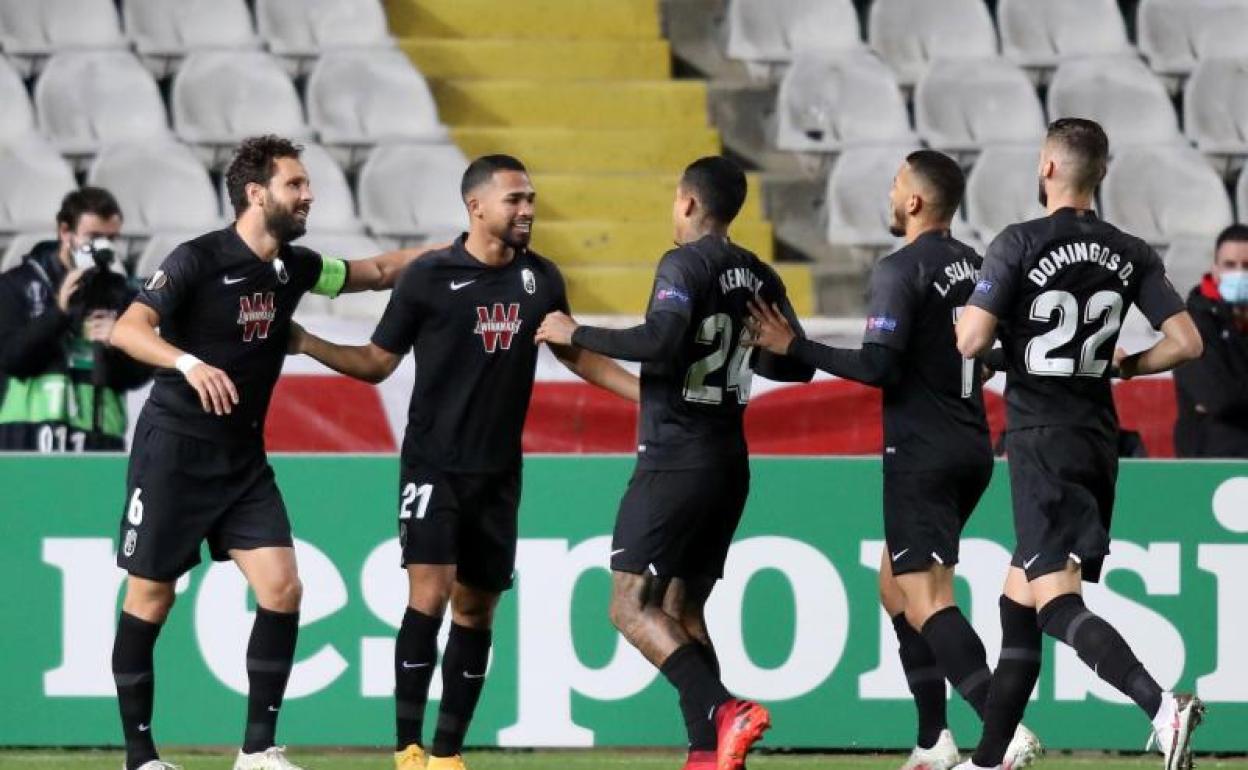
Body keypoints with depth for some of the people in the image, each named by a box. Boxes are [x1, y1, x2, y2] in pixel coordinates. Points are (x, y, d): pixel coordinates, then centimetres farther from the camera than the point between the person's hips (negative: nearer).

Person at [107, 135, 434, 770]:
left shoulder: (294, 267, 6)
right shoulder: (199, 260, -15)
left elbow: (375, 272, 22)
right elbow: (127, 329, -24)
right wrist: (189, 364, -41)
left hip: (243, 457, 6)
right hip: (173, 450, -6)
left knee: (281, 588, -8)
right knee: (149, 600, 0)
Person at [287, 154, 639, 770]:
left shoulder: (540, 278, 6)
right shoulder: (429, 278, -7)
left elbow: (575, 353, 21)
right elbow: (378, 361, 1)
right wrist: (309, 345, -13)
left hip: (498, 472, 5)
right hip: (434, 464, -5)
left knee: (477, 608, 7)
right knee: (429, 594, -16)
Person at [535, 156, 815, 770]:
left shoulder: (685, 265, -12)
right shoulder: (758, 277, 10)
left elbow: (662, 340, -28)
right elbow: (795, 364, 17)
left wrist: (577, 334, -16)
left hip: (675, 460, -8)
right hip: (729, 462, 8)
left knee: (631, 607, -7)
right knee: (682, 610, 14)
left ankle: (723, 712, -24)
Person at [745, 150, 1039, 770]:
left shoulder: (900, 270, -12)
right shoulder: (976, 265, 11)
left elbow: (879, 366, -18)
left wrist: (794, 348, -10)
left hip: (921, 455, -9)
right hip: (971, 449, 9)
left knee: (925, 601, -12)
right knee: (895, 584, 19)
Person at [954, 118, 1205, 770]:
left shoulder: (1020, 245, -10)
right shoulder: (1131, 255, 5)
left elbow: (971, 341, -16)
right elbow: (1186, 343, 1)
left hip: (1040, 440, -7)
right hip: (1098, 440, 7)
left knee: (1056, 602, -14)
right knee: (1017, 604, 16)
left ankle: (1162, 706, -35)